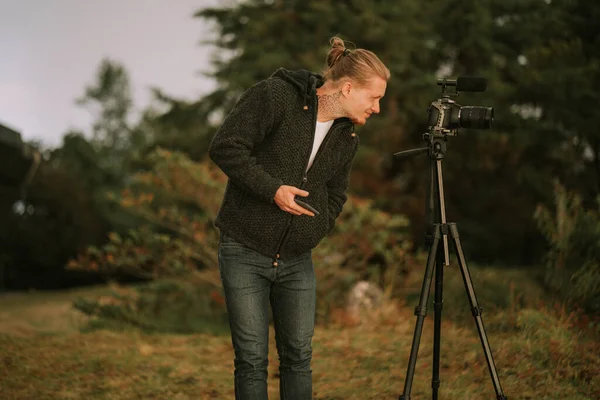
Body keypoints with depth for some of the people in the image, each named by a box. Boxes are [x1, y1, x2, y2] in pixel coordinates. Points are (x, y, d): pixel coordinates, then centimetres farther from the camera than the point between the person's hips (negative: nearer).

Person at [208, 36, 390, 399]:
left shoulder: (347, 140, 4)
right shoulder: (276, 96, -15)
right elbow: (225, 147, -18)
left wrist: (311, 231, 2)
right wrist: (272, 189, -23)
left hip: (297, 260, 6)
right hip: (245, 253, -5)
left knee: (299, 356, 8)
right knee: (252, 359, -3)